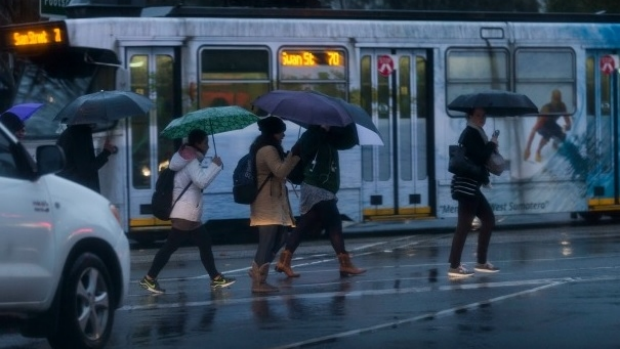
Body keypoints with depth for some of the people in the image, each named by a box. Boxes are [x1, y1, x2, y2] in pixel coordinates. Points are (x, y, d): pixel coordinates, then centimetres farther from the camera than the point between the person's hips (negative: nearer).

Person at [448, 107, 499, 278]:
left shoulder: (475, 133, 19)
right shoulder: (471, 133, -11)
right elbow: (481, 156, -22)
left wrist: (490, 147, 0)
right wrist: (492, 144, -6)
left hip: (471, 185, 11)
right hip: (466, 185, -11)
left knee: (488, 219, 15)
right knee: (464, 225, -11)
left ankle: (481, 262, 19)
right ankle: (454, 266, -12)